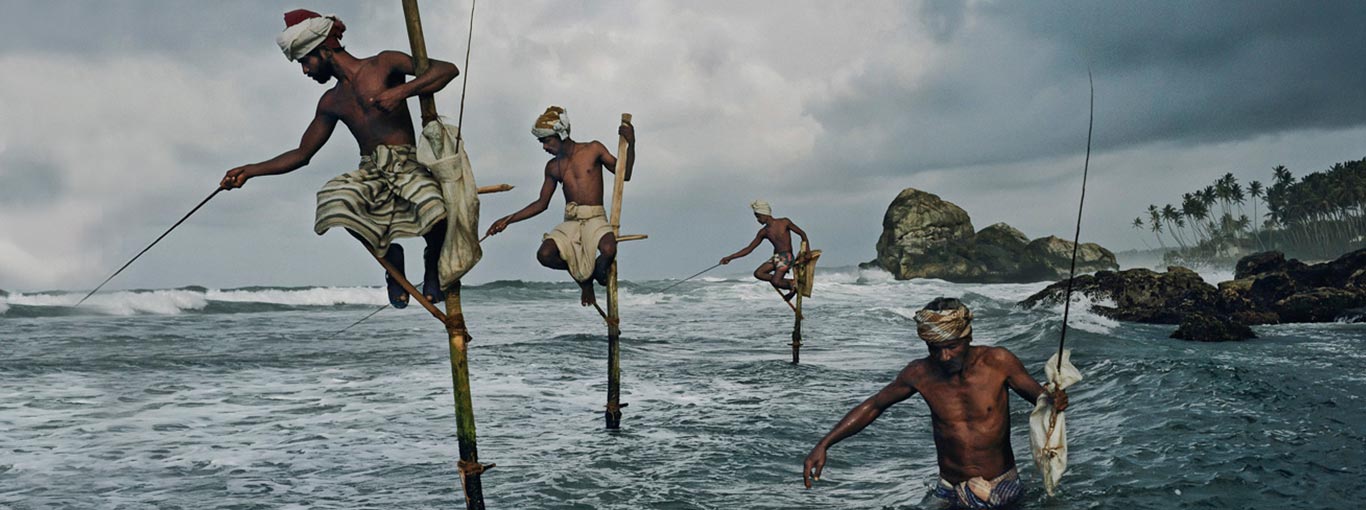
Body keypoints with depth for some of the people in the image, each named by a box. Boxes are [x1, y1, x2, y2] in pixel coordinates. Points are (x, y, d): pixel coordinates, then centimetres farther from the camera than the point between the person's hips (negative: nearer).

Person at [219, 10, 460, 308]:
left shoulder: (383, 65, 3)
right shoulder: (332, 102, 20)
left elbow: (448, 70, -7)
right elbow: (301, 154, 27)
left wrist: (402, 91, -19)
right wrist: (250, 171, 18)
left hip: (408, 167, -5)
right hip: (370, 173, 5)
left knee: (437, 212, -38)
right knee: (334, 200, -31)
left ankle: (433, 264, -1)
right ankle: (388, 255, -4)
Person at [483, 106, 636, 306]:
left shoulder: (593, 150, 3)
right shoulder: (553, 167, 14)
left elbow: (624, 174, 5)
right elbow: (542, 204, 21)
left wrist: (630, 144, -8)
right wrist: (508, 220, 14)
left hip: (594, 220, -4)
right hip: (570, 222, 4)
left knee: (608, 250, -37)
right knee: (544, 255, -26)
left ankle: (599, 271, 5)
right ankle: (582, 276, 6)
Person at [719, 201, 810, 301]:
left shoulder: (784, 222, -4)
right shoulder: (763, 232, 9)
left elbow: (802, 233, 1)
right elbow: (749, 249, 11)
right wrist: (730, 257, 3)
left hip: (786, 257, -6)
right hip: (775, 257, 6)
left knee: (775, 282, -25)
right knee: (758, 273, -16)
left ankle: (792, 286, 7)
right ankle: (789, 282, -7)